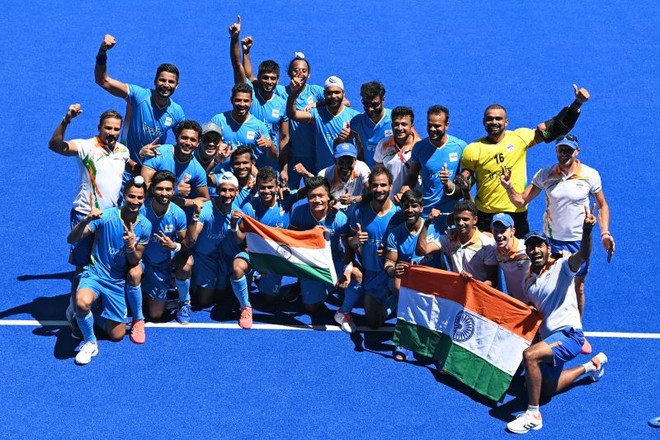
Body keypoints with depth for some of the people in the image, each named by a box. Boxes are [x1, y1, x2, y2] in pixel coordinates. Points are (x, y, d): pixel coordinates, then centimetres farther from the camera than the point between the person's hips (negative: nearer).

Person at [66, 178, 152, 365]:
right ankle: (90, 343, -10)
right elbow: (71, 239, -18)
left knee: (117, 335, 4)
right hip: (95, 274, -4)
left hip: (118, 283, 4)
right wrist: (86, 220, -37)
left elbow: (135, 262, 1)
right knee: (82, 303, -38)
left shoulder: (145, 226, -4)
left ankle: (94, 313, 34)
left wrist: (131, 246, -21)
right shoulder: (106, 216, -15)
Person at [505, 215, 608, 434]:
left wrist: (587, 230, -50)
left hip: (568, 334, -9)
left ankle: (533, 415, -24)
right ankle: (592, 365, 41)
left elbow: (583, 255, -30)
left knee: (530, 355, -34)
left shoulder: (562, 266, -8)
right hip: (548, 337, 9)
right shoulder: (529, 281, 13)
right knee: (547, 388, 21)